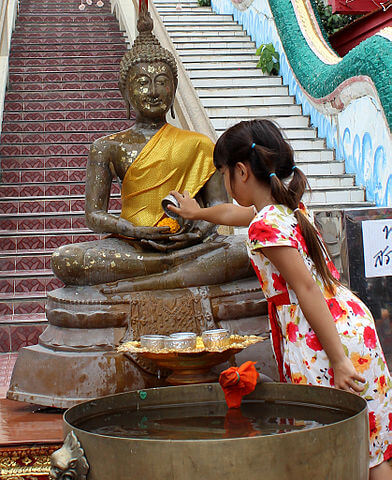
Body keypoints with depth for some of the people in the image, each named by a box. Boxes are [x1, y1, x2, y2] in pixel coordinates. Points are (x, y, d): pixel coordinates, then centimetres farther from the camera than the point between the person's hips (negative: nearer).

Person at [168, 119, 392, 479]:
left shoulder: (266, 226, -14)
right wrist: (197, 213, 53)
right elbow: (233, 213, 35)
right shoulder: (289, 207, 14)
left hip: (321, 340, -9)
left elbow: (307, 290, -20)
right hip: (353, 323, 9)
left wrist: (337, 360, -22)